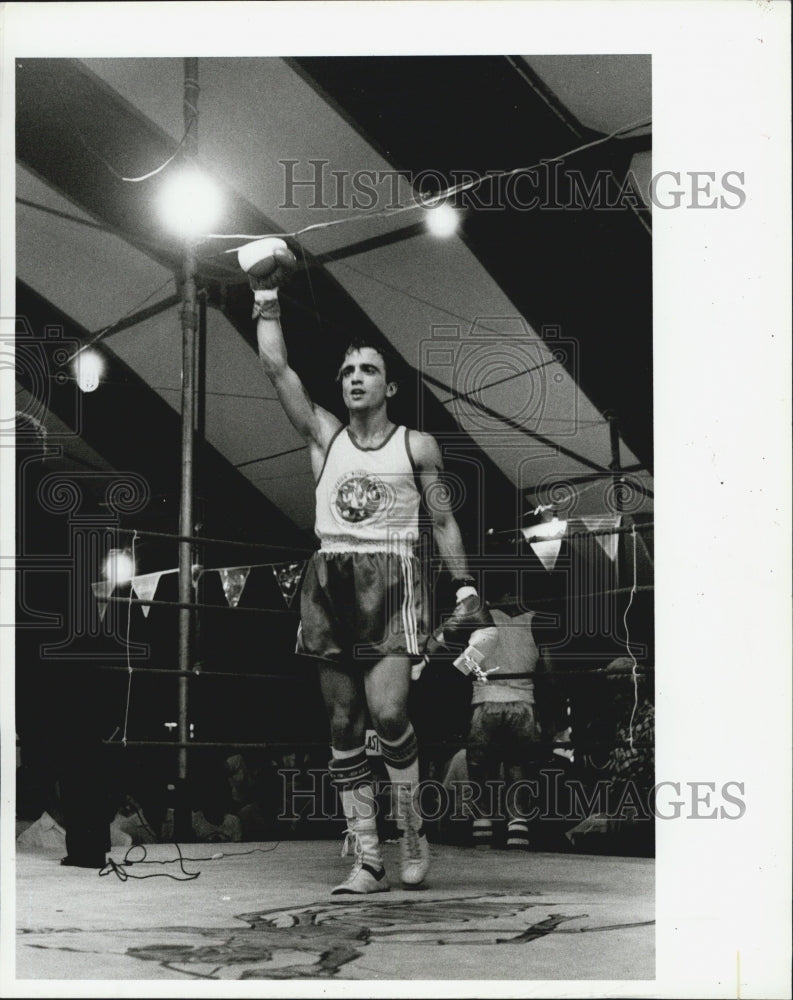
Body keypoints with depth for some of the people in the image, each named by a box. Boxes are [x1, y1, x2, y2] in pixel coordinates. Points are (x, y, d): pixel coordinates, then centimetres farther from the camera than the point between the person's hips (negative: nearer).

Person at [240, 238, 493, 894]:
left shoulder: (418, 446, 8)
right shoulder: (324, 436, 13)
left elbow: (442, 521, 9)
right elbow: (276, 367, 8)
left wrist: (466, 588, 2)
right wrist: (267, 297, 8)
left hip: (392, 576, -3)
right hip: (332, 577, 3)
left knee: (388, 710, -18)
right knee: (344, 723, 0)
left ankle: (412, 829, 3)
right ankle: (367, 860, 2)